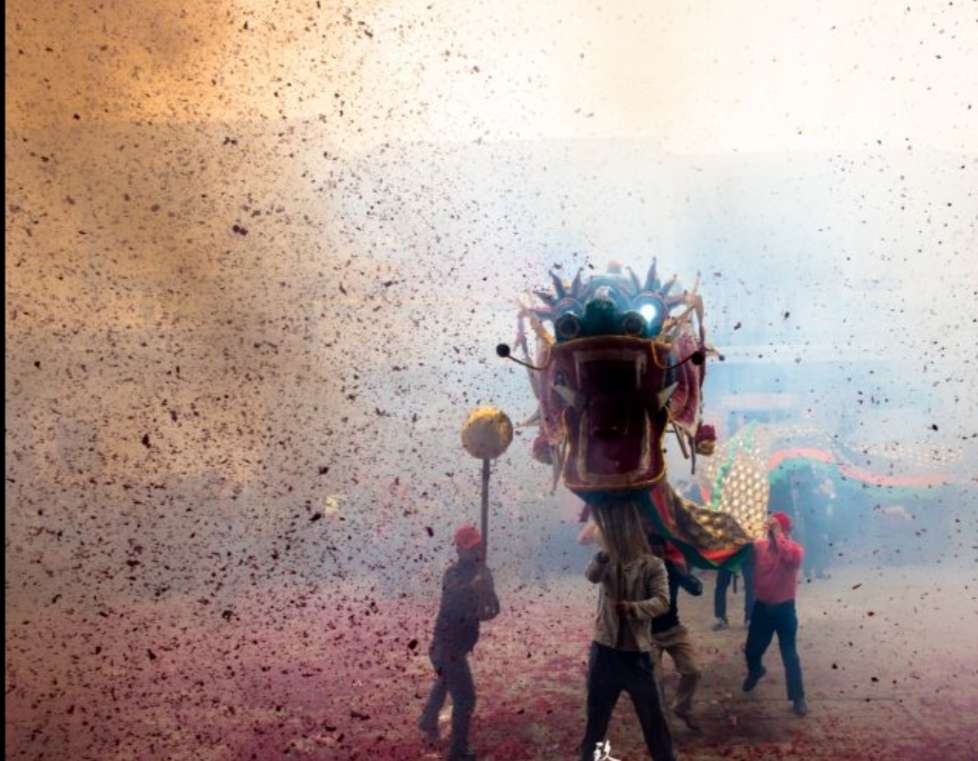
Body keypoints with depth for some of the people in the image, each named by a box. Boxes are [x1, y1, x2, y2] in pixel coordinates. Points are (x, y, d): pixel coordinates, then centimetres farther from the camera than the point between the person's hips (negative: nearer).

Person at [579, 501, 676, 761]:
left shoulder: (652, 565, -5)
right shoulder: (607, 561, 3)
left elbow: (662, 601, -16)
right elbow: (591, 575, -19)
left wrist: (634, 607, -34)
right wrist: (603, 555, -39)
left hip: (636, 653, -2)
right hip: (605, 650, 2)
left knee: (652, 716, 6)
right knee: (596, 715, 12)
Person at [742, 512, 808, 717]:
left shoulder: (795, 549, -16)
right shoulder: (759, 545, -3)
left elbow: (790, 557, -39)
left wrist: (777, 534, -34)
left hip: (784, 609, -4)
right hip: (761, 607, 4)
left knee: (789, 655, 2)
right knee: (752, 650, 17)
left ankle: (798, 697, 18)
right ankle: (755, 671, 49)